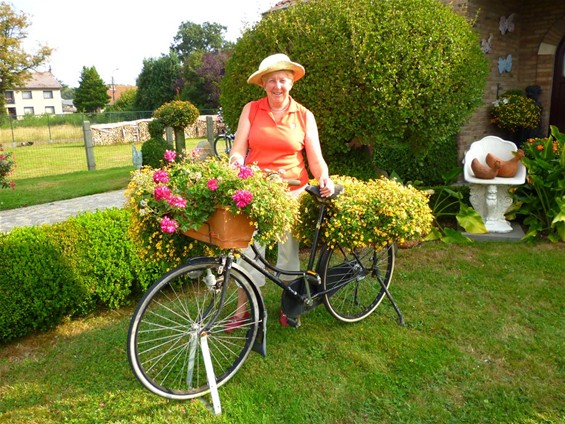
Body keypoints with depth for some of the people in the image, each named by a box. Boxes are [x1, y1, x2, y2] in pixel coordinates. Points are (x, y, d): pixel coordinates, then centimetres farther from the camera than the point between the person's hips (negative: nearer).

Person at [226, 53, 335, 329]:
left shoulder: (304, 116, 4)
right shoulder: (251, 110, 3)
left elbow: (315, 157, 0)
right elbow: (238, 149, -2)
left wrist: (324, 178, -19)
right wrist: (236, 164, -24)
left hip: (291, 191, 1)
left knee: (288, 250, 8)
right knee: (249, 248, -1)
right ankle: (243, 308, 16)